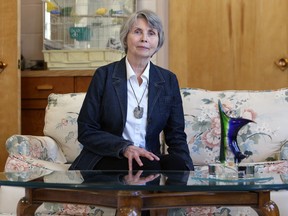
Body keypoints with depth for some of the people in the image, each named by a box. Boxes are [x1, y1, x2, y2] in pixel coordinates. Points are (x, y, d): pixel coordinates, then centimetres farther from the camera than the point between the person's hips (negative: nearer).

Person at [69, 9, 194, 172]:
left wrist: (186, 169, -14)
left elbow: (176, 135, 7)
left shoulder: (168, 80, 6)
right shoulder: (104, 75, -2)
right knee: (149, 168, -34)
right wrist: (124, 147, -20)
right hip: (106, 160, -3)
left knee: (178, 165, -29)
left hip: (149, 159, 4)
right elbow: (86, 131, -3)